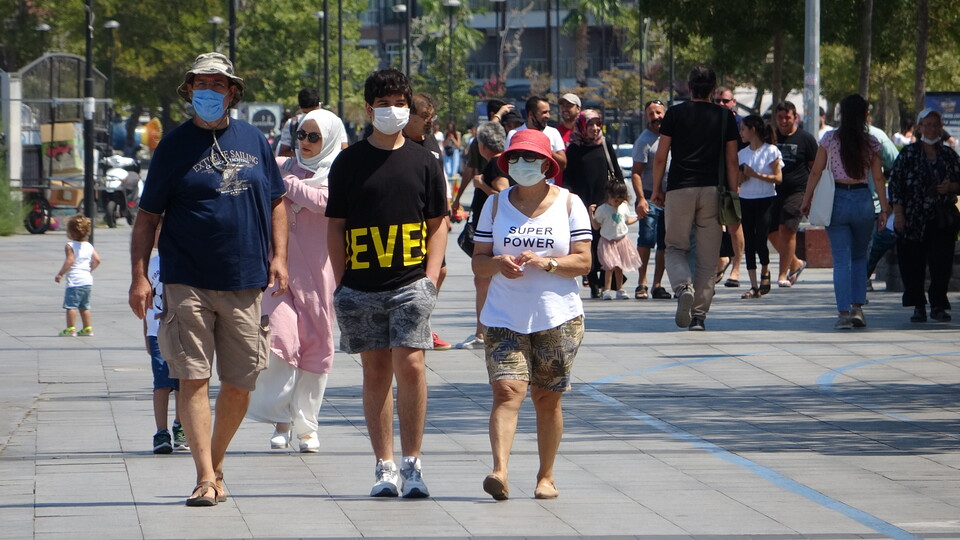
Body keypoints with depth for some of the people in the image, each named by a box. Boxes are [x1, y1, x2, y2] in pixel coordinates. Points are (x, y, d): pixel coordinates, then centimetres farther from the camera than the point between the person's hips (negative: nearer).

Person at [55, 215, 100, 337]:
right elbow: (97, 259, 7)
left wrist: (60, 274, -14)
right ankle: (88, 328, 18)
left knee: (71, 305, -3)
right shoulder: (89, 246, 10)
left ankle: (71, 329, -6)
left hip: (74, 280, -8)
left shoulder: (70, 246, -9)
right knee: (84, 306, 16)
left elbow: (69, 261, -19)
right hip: (88, 280, 8)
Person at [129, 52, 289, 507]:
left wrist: (278, 256, 7)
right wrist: (139, 276, -5)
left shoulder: (253, 141, 10)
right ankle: (206, 477, -10)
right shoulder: (175, 145, 2)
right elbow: (147, 218, 4)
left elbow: (276, 202, 20)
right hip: (188, 281, -3)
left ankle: (216, 464, 25)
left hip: (245, 282, 3)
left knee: (240, 384, 6)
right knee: (193, 379, -10)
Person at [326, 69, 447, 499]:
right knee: (376, 371, 5)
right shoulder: (349, 162, 6)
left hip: (410, 285, -1)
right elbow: (336, 225, 7)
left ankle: (412, 463, -1)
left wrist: (431, 277, -1)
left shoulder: (423, 162, 8)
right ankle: (385, 465, 11)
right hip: (361, 287, 1)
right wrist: (340, 283, 0)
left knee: (410, 366, -11)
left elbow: (438, 223, 11)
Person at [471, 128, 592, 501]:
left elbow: (583, 261, -2)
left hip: (558, 318, 0)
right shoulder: (496, 204, 8)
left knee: (548, 398, 6)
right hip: (505, 319, 0)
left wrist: (545, 263, -18)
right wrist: (499, 263, -15)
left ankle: (546, 476, 18)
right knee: (507, 391, -16)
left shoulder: (568, 204, 4)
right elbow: (478, 262, 7)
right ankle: (499, 472, -28)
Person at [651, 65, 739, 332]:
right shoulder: (725, 117, 6)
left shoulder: (675, 113, 3)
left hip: (679, 189, -1)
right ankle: (699, 315, 3)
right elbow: (731, 161, 4)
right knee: (708, 257, 6)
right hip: (712, 190, 1)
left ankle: (684, 287, -21)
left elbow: (661, 156, 1)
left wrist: (656, 189, 12)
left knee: (675, 248, 9)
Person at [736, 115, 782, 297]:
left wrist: (756, 175, -18)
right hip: (745, 200, 5)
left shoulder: (771, 151, -3)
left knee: (760, 240, -13)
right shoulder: (742, 153, 12)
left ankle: (765, 272, 16)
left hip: (765, 200, -5)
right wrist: (741, 177, -8)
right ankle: (754, 286, 3)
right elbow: (736, 181, 15)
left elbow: (778, 178, -9)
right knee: (748, 243, 0)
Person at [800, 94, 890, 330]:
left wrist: (806, 201, 7)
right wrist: (884, 208, 2)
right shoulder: (871, 142, 0)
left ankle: (844, 312, -5)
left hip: (836, 201, -1)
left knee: (841, 260, 2)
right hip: (863, 200, 1)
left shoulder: (830, 139, -2)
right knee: (859, 257, 18)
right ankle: (857, 308, 8)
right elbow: (878, 178, -2)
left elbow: (816, 173, -2)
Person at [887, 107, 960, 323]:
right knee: (913, 264, -1)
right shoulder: (908, 153, 3)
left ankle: (938, 305, 1)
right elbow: (895, 183, 0)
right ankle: (918, 307, 8)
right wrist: (898, 213, -8)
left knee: (941, 263, -7)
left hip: (942, 219, 1)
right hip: (913, 220, -1)